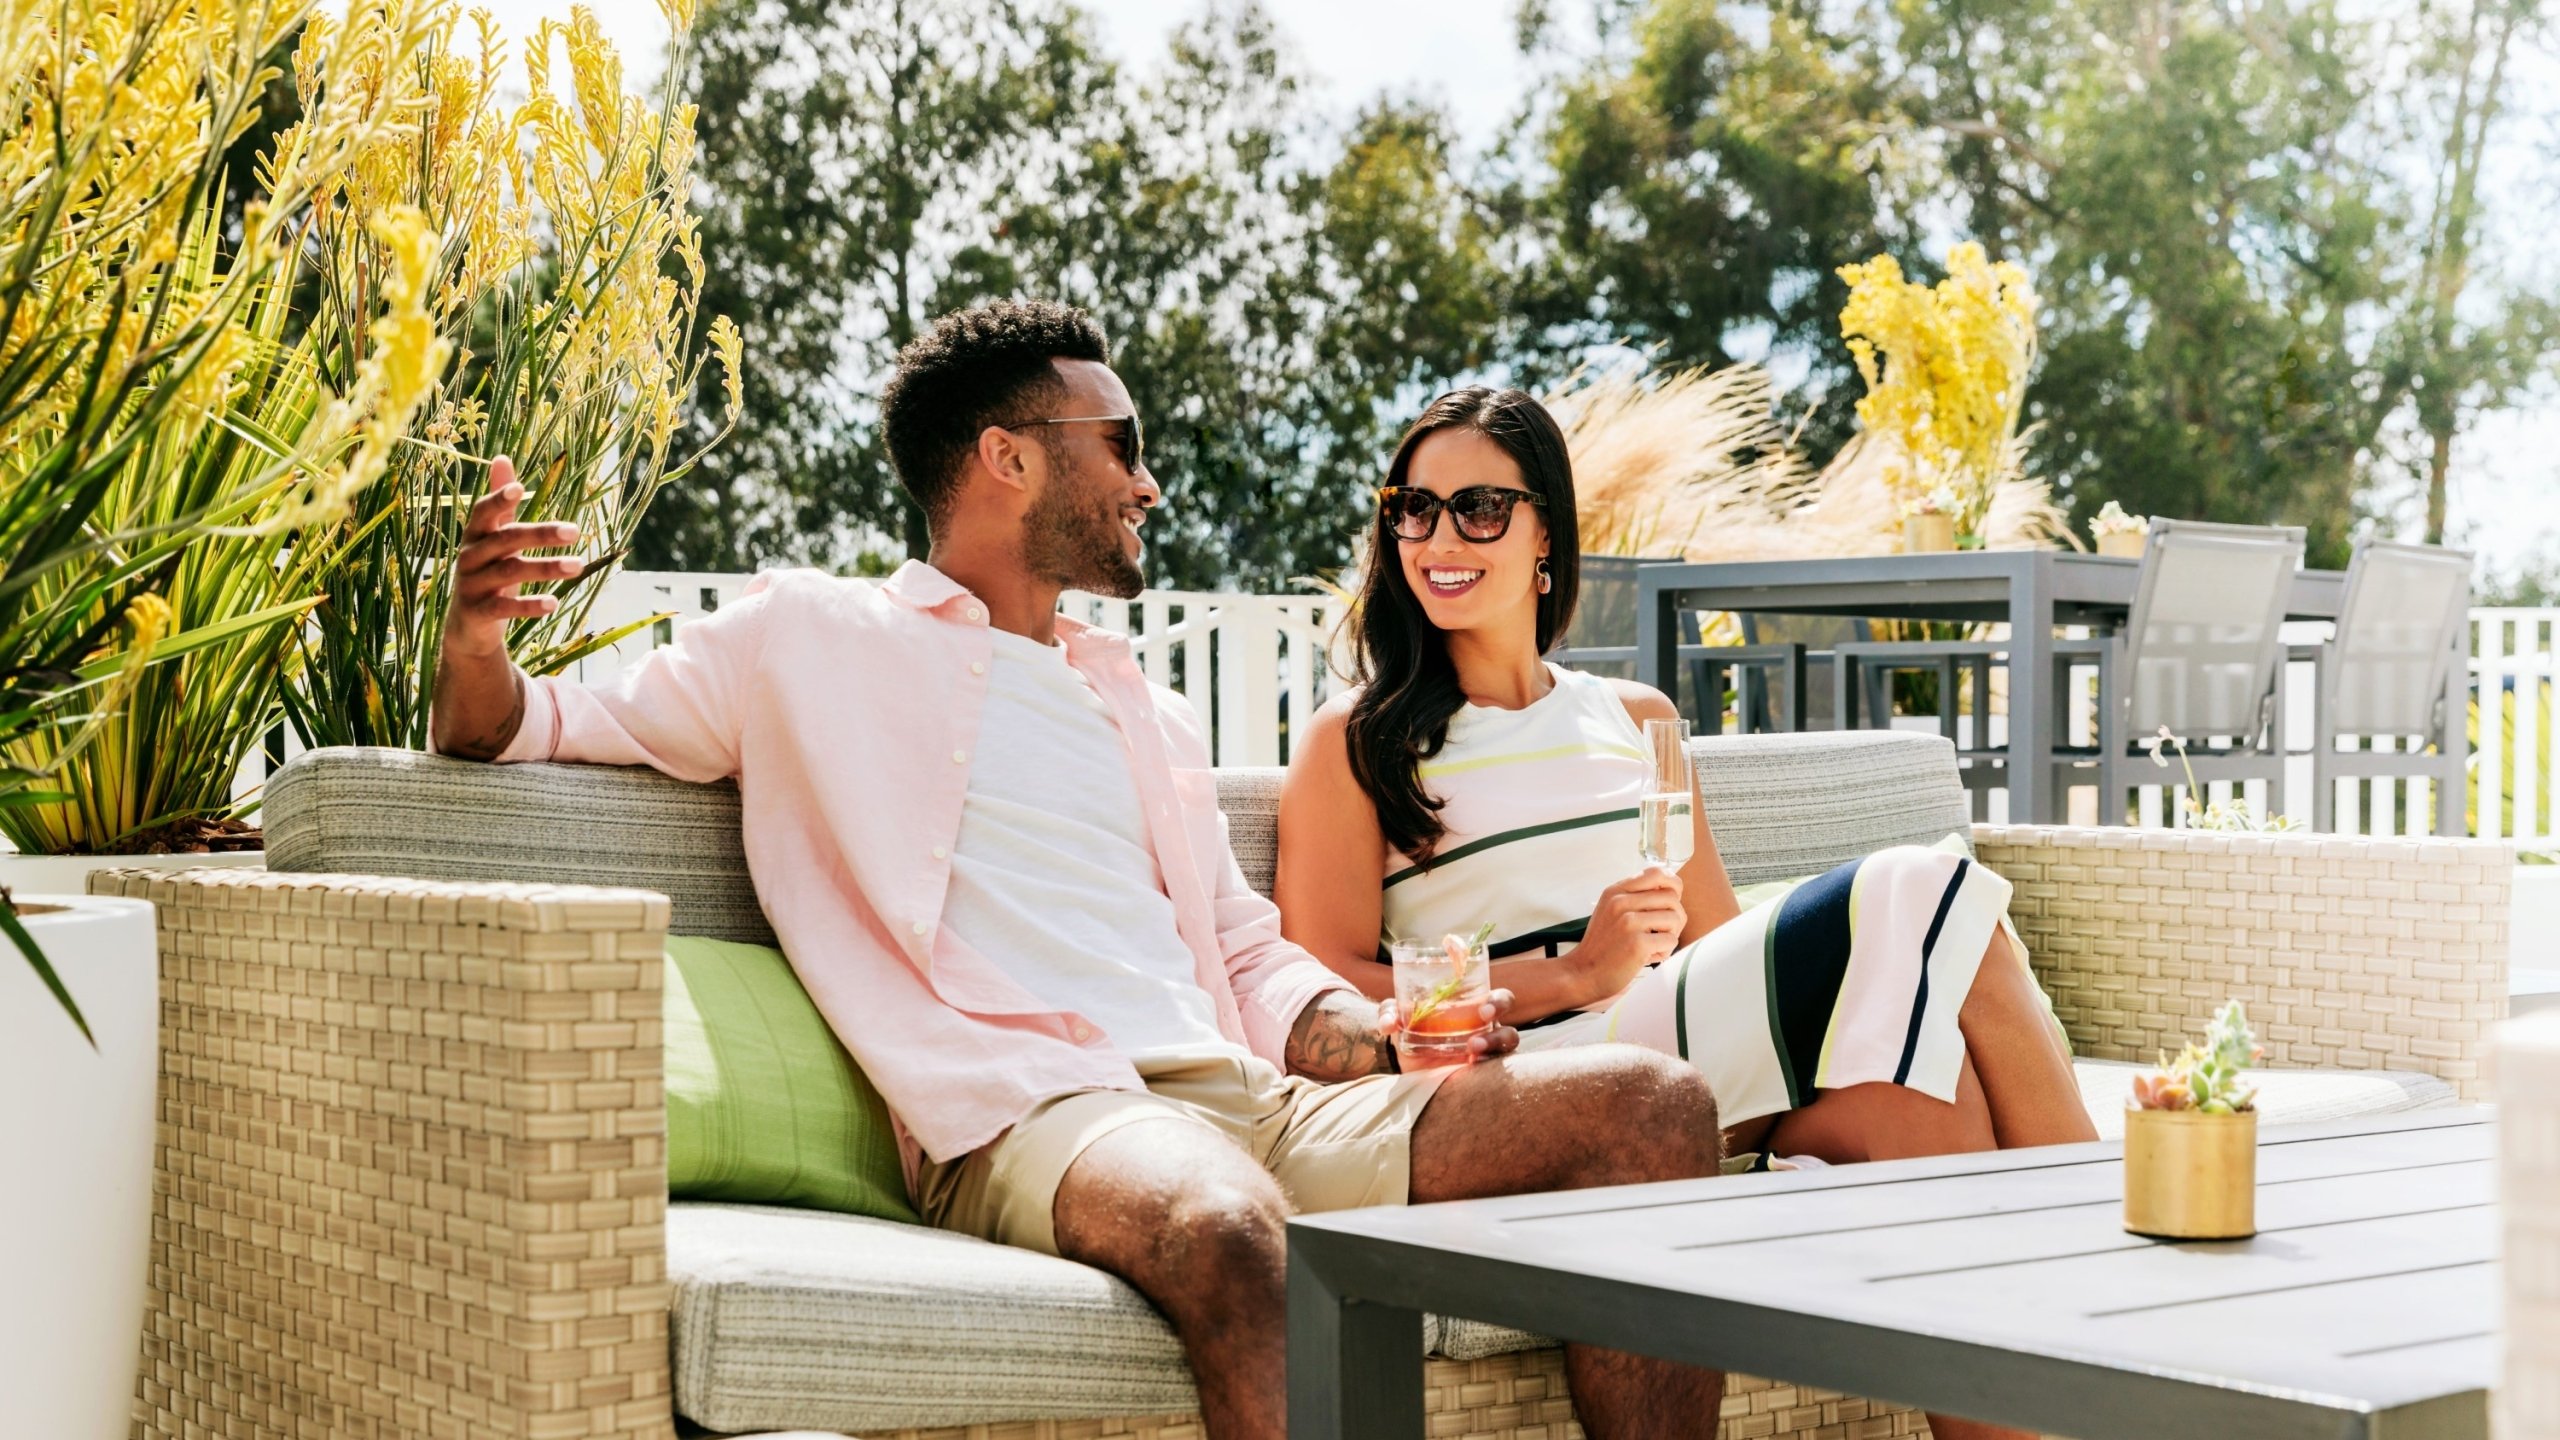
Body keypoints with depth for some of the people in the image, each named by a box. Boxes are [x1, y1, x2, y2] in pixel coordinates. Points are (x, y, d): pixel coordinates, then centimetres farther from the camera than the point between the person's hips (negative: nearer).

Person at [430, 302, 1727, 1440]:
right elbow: (525, 727, 15)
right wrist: (477, 642, -10)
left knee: (1655, 1105, -13)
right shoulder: (814, 639, 14)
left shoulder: (1146, 714, 31)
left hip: (1249, 1099, 6)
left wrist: (1381, 1042, 9)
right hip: (1030, 1116, -6)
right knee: (1228, 1232, -42)